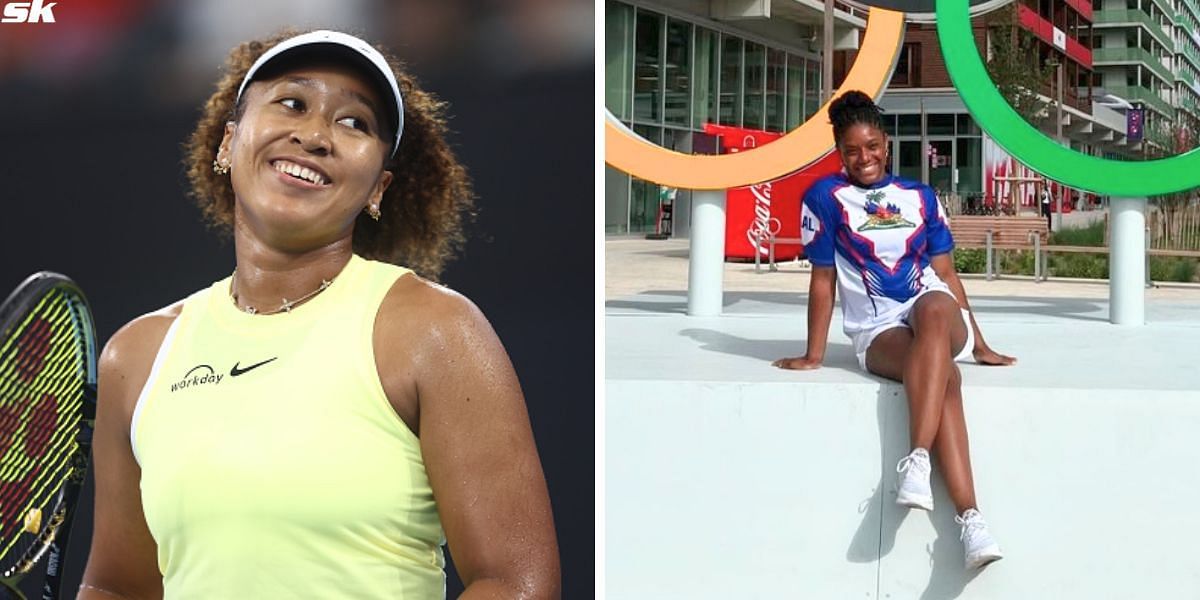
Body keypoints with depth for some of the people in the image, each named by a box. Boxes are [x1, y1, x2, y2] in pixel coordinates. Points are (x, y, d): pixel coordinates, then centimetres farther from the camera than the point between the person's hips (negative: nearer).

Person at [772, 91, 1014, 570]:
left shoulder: (920, 196, 16)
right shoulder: (826, 197, 6)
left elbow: (945, 273, 17)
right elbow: (823, 280, 7)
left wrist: (980, 345, 16)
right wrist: (813, 355, 5)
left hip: (939, 316, 2)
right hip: (877, 333, -2)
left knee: (933, 308, -38)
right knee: (943, 375, -36)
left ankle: (916, 461, -46)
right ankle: (969, 518, -47)